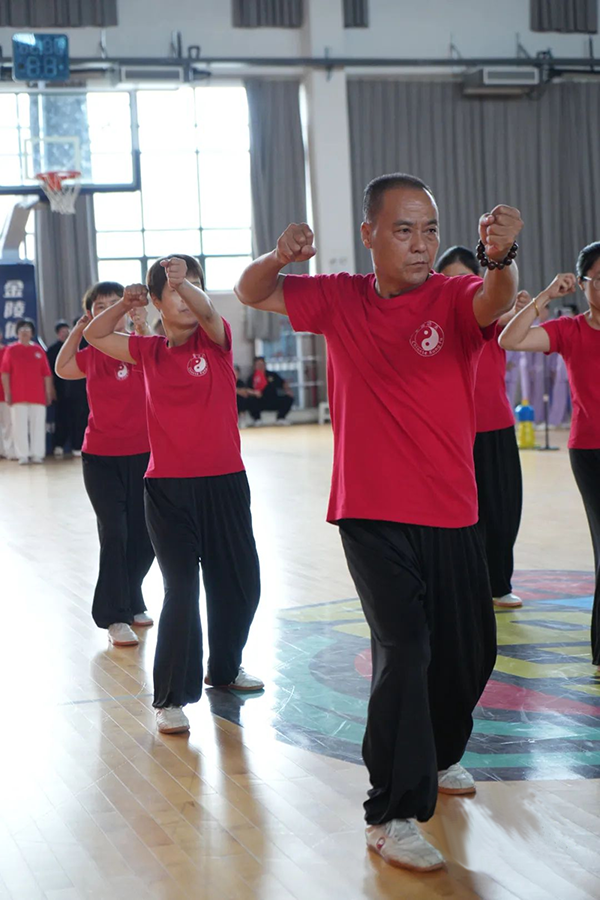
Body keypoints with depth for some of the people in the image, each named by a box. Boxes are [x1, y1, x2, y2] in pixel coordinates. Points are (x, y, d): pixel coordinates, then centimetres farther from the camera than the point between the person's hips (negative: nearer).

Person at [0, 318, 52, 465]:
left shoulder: (38, 350, 7)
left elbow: (47, 374, 7)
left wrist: (48, 393, 3)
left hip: (37, 396, 1)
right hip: (18, 396, -1)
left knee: (38, 425, 1)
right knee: (20, 426, -2)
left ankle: (37, 454, 7)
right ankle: (22, 455, 2)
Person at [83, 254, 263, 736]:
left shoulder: (215, 340, -2)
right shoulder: (149, 351, 5)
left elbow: (205, 309, -25)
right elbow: (95, 335, 15)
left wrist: (184, 279, -43)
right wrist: (126, 303, 4)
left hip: (224, 482, 1)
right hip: (169, 488, -1)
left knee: (240, 583, 13)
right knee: (181, 590, -7)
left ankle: (225, 667, 37)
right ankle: (171, 698, 0)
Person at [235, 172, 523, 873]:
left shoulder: (454, 298, -6)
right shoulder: (339, 300, 0)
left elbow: (495, 301, -29)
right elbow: (250, 293, 5)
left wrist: (500, 258, -54)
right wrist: (280, 257, -19)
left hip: (451, 514, 2)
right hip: (371, 516, -2)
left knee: (469, 651, 15)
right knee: (403, 647, -13)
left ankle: (436, 757, 44)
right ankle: (392, 815, -4)